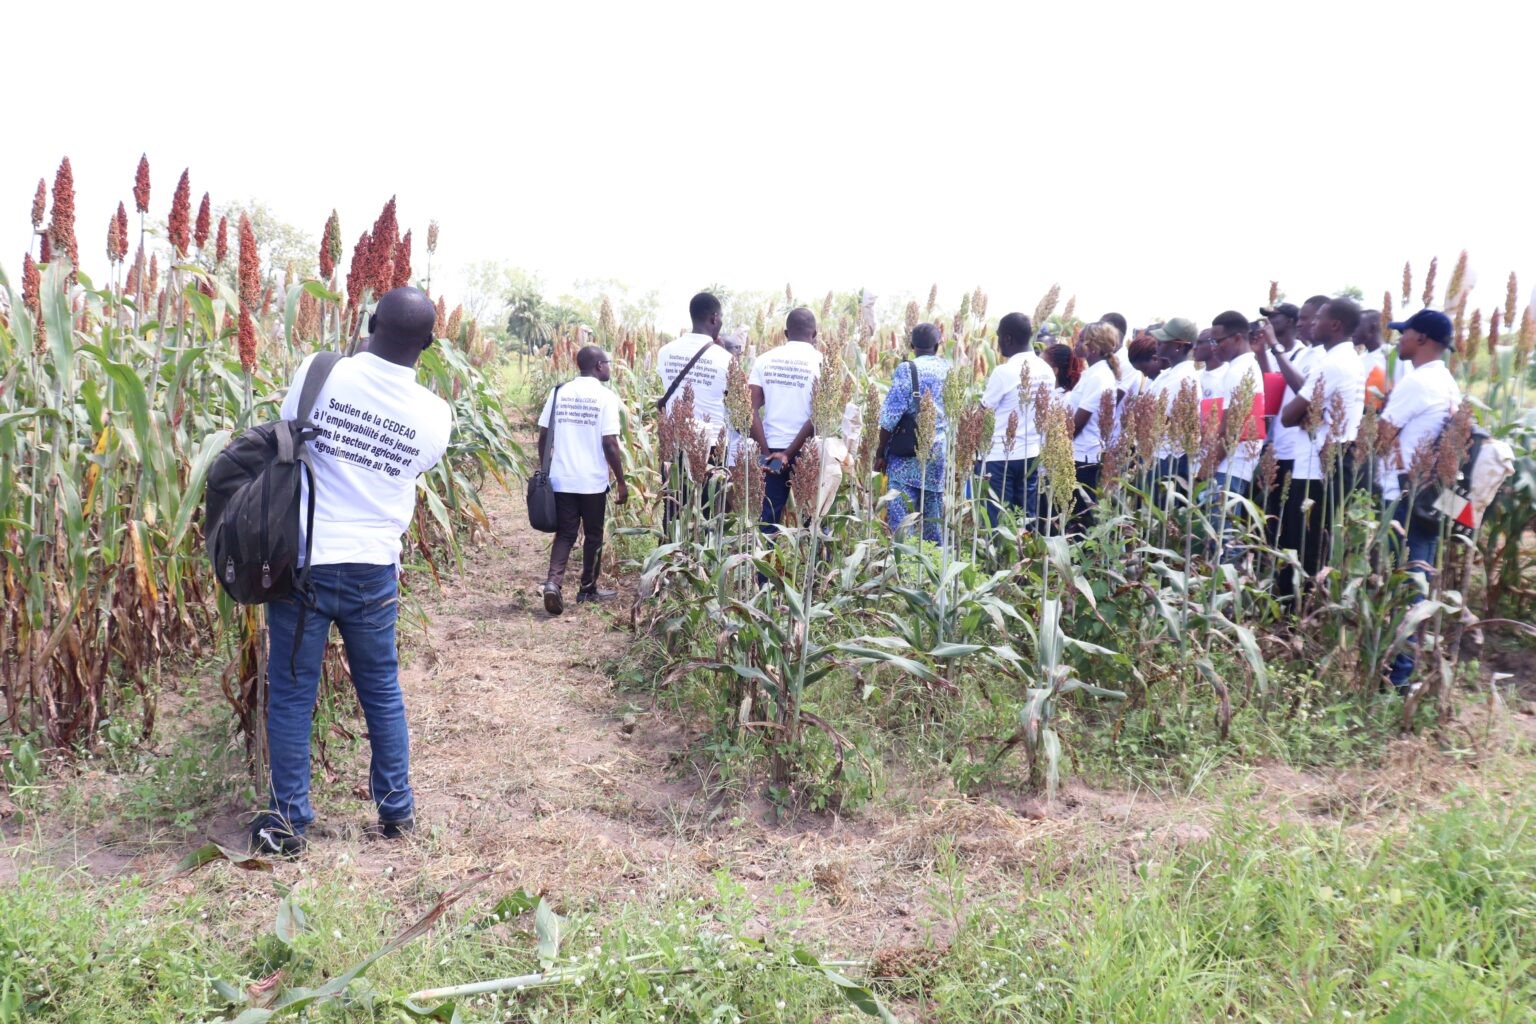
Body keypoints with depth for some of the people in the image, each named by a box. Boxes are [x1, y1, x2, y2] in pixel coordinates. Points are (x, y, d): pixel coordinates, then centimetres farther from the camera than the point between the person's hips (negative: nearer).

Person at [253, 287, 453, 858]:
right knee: (382, 691, 18)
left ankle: (288, 824, 18)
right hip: (374, 570, 2)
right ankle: (396, 811, 28)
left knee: (291, 695, 10)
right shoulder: (436, 416, -4)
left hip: (301, 561, -2)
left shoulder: (319, 372, -9)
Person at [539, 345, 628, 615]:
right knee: (593, 535, 13)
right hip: (593, 481, -3)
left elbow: (544, 436, 5)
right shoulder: (605, 397, -8)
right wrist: (621, 482, -4)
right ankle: (588, 589, 22)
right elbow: (609, 444, -12)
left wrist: (545, 469, 17)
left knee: (565, 534, 9)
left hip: (561, 479, 3)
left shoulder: (558, 392, 4)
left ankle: (553, 581, -12)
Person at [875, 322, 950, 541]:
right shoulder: (949, 370, 5)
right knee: (934, 512, 11)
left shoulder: (907, 369, -7)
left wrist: (880, 453, -3)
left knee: (901, 513, -3)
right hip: (941, 452, 5)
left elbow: (891, 416, -10)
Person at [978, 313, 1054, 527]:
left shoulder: (1004, 372, -15)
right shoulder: (1047, 370, 5)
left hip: (1000, 456, -6)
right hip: (1032, 454, 6)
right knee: (1027, 518, 10)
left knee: (997, 521, 0)